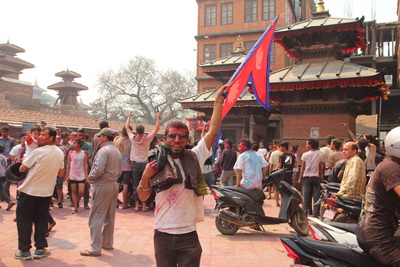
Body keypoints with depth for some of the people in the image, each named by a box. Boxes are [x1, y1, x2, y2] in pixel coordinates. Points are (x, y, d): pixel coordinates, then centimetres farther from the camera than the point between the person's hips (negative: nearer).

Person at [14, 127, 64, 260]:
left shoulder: (38, 152, -16)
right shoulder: (60, 153, 2)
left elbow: (22, 169, -8)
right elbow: (60, 173, 11)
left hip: (29, 190, -5)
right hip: (47, 191, 5)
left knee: (24, 219, 8)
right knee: (41, 219, 14)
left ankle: (24, 250, 12)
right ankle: (40, 249, 16)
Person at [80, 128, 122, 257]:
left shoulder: (103, 150, -14)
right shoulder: (117, 152, 12)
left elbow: (98, 170, -23)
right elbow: (119, 171, 16)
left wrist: (90, 177, -6)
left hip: (102, 185, -9)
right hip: (114, 185, 9)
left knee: (96, 218, -2)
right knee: (110, 217, 16)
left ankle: (95, 248, 1)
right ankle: (108, 243, 26)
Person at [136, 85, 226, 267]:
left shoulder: (194, 157, -2)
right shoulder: (156, 163, -1)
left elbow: (213, 131, -7)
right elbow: (143, 197, 5)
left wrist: (218, 101, -7)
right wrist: (145, 177, -13)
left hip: (188, 235, 0)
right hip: (163, 235, 1)